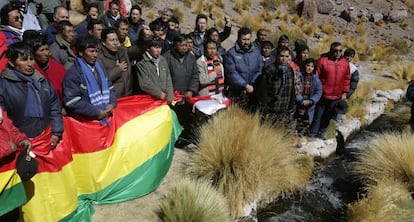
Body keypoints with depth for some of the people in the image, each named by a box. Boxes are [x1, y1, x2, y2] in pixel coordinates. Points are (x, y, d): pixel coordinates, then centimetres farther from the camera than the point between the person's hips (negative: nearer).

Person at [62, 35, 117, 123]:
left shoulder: (100, 68, 17)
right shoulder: (73, 74, -5)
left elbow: (110, 88, 21)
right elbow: (72, 102, -13)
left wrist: (112, 104, 2)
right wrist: (97, 112, -14)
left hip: (106, 115, 6)